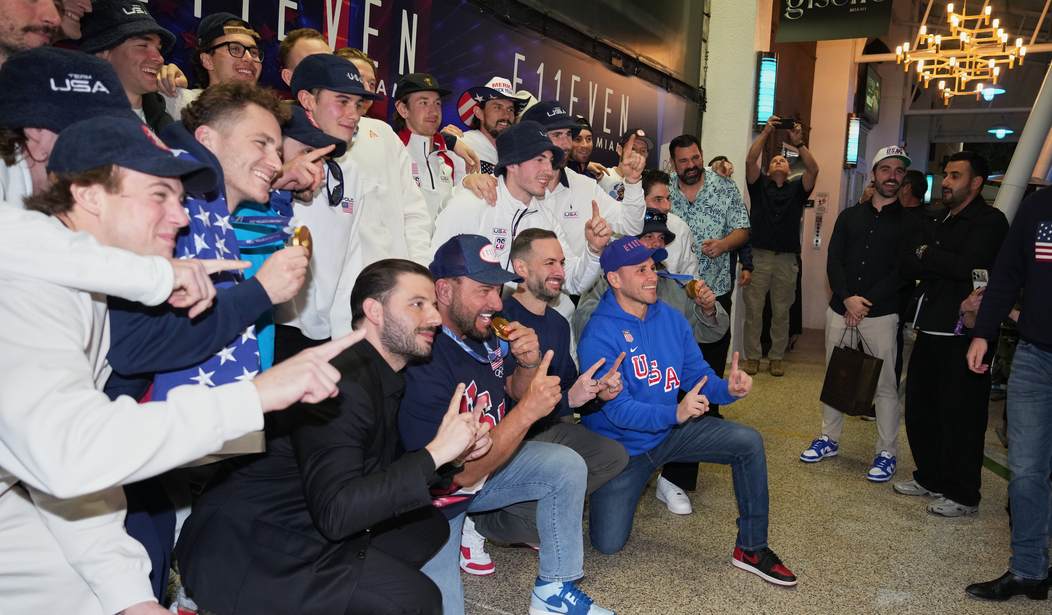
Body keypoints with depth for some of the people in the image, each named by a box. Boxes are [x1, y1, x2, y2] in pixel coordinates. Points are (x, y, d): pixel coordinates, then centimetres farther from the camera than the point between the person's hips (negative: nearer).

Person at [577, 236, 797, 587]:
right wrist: (675, 413, -41)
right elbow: (617, 409, -26)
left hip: (671, 431, 5)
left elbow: (699, 375, -2)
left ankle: (751, 548, 3)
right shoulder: (599, 334, -23)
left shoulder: (671, 318, -3)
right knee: (608, 544, -10)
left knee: (749, 442, -11)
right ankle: (603, 494, 26)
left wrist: (728, 388, -24)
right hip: (622, 445, -5)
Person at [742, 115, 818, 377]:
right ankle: (752, 355, 11)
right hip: (758, 255, -1)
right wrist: (766, 132, -11)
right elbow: (750, 160, -5)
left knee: (781, 312, 7)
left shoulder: (797, 189, 13)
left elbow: (813, 170, -4)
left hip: (787, 259, 1)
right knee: (753, 309, 1)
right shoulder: (759, 185, 11)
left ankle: (777, 356, 16)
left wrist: (798, 143, -13)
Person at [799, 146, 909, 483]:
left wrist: (866, 303, -13)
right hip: (840, 309, 4)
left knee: (885, 384, 0)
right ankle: (829, 439, 24)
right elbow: (834, 261, 4)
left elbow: (902, 271, -6)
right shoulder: (850, 216, 12)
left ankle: (887, 452, 12)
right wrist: (847, 298, -12)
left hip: (882, 314, -3)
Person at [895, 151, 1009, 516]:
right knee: (919, 410, 14)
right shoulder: (937, 223, 18)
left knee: (960, 417, 0)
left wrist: (926, 254, -6)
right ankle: (930, 479, 29)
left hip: (961, 334, -8)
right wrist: (942, 263, -11)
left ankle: (963, 496, 13)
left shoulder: (990, 221, -6)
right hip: (930, 330, 8)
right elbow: (907, 266, 6)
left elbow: (965, 265, -21)